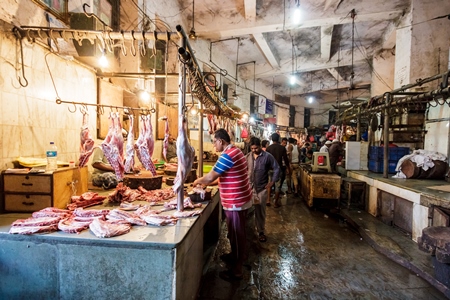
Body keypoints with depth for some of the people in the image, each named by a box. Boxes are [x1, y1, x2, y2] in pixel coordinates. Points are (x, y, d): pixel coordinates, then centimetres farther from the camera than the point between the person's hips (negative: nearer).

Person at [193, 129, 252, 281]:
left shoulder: (227, 155, -23)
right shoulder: (235, 151, 10)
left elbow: (210, 177, -21)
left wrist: (198, 181, -1)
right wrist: (207, 182, 14)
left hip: (235, 202, -10)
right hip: (240, 199, 10)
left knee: (236, 235, 3)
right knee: (236, 233, 25)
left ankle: (236, 271, 18)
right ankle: (235, 256, 44)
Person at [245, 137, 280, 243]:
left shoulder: (267, 156, -7)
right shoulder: (247, 156, 3)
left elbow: (277, 169, -3)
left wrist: (272, 182, -6)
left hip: (262, 189, -2)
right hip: (249, 188, 2)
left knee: (260, 211, 8)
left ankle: (261, 231, 22)